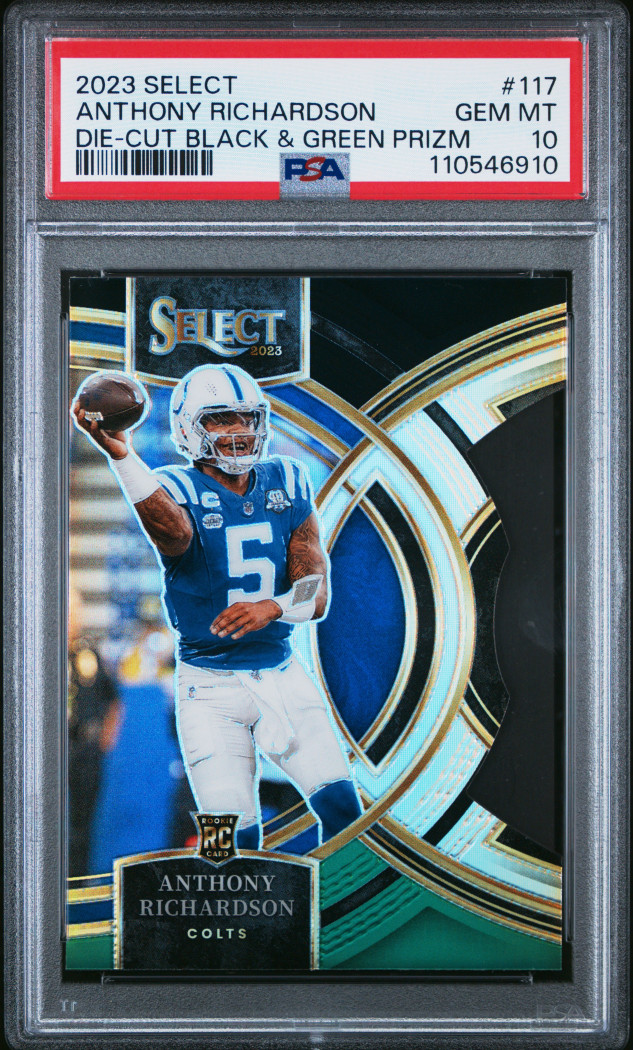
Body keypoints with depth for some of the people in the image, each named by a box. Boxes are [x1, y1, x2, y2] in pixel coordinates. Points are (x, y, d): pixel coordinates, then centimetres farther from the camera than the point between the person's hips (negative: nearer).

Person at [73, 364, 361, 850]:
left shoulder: (287, 486, 2)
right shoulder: (180, 490, -10)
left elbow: (317, 592, -4)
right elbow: (173, 529, -38)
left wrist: (272, 608, -27)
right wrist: (121, 455, -53)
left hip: (282, 672, 3)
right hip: (211, 686, -3)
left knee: (343, 809, -5)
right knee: (237, 843, -6)